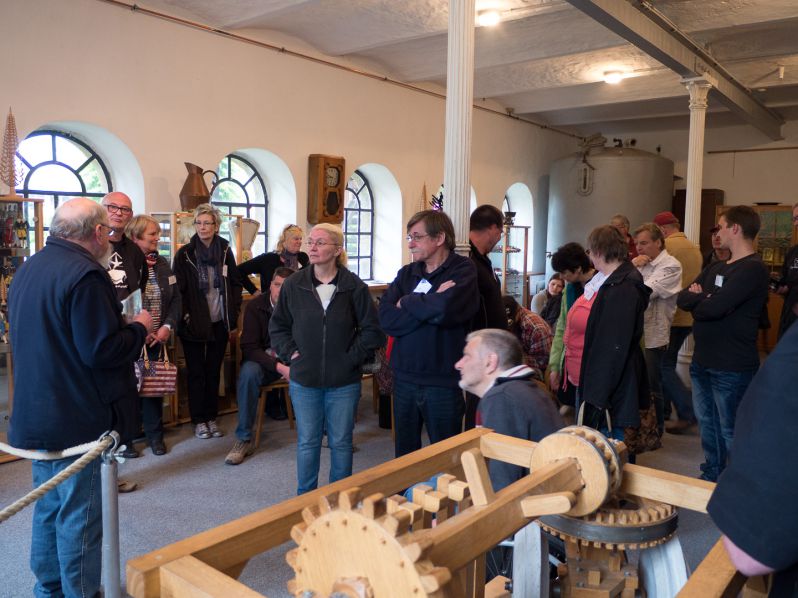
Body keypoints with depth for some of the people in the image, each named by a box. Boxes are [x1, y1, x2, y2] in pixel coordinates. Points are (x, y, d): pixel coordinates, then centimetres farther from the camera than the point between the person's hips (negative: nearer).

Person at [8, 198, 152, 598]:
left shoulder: (29, 268, 9)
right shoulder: (85, 275, -21)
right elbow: (101, 351, -25)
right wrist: (139, 328, -8)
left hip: (35, 413, 9)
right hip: (76, 419, -9)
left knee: (49, 506, 21)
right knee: (79, 516, 4)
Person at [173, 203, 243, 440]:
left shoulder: (225, 251, 3)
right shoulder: (184, 254, -3)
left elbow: (235, 285, 6)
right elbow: (178, 289, -3)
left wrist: (233, 320, 3)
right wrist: (184, 317, -10)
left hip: (219, 323, 2)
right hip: (194, 323, -2)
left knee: (213, 371, 11)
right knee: (196, 372, 6)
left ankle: (211, 417, 23)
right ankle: (198, 420, 18)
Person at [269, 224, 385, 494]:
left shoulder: (354, 287, -7)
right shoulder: (293, 285, -3)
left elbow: (372, 330, -2)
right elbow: (277, 326, 9)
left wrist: (352, 357, -8)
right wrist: (289, 353, -2)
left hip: (344, 382, -1)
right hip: (304, 380, 1)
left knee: (341, 442, 12)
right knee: (307, 442, 13)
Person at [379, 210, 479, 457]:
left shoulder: (463, 270, -6)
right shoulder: (406, 273, 7)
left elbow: (446, 309, -25)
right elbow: (386, 319, -7)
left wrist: (407, 302, -9)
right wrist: (430, 307, -17)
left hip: (444, 381, -4)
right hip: (404, 379, 4)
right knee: (404, 454, 17)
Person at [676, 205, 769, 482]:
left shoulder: (753, 269, -17)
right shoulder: (716, 267, 11)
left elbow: (715, 307, -27)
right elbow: (682, 298, 4)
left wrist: (696, 299, -6)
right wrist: (704, 299, -16)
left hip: (732, 368, -8)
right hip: (703, 361, 9)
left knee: (730, 432, 5)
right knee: (707, 425, 20)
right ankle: (711, 478, 36)